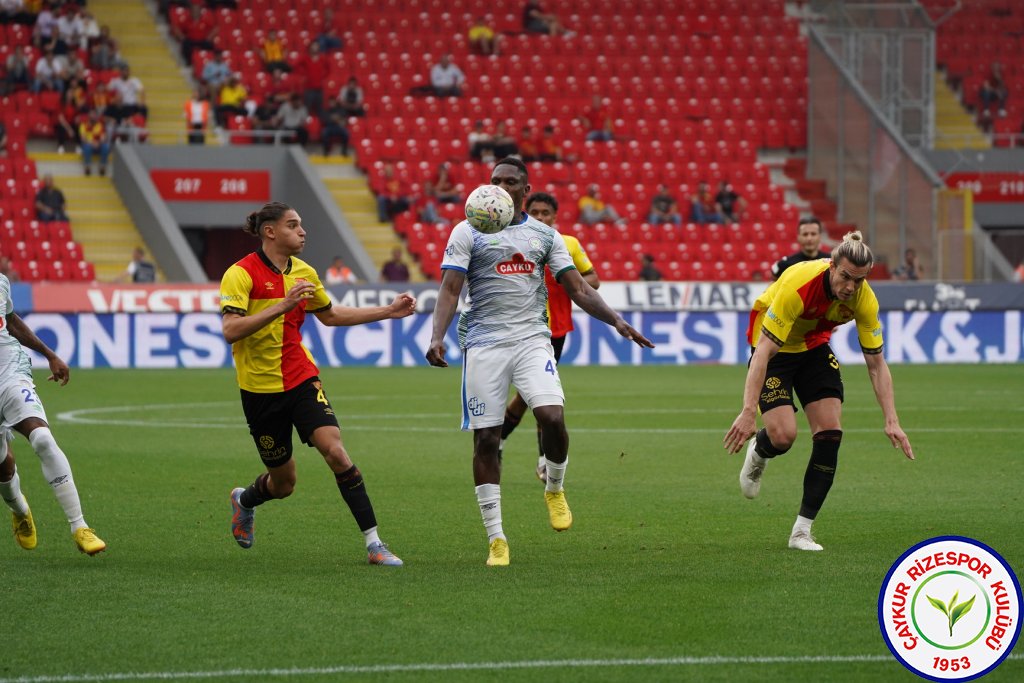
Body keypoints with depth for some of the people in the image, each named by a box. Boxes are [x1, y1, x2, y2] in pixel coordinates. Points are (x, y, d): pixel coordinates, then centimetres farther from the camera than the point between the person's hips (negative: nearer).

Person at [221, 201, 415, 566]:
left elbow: (330, 315, 24)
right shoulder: (241, 274, -13)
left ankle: (373, 543, -16)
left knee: (335, 451, -18)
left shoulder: (304, 273, 6)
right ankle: (244, 501, 43)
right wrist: (282, 305, -32)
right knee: (283, 483, 6)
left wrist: (388, 311, 21)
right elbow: (230, 330, -25)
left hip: (302, 379, 4)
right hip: (260, 388, -4)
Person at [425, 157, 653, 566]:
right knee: (486, 439, -3)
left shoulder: (544, 235, 11)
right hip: (484, 343, -1)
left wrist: (616, 321, -3)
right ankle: (496, 539, 5)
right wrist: (437, 336, -18)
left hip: (532, 340, 1)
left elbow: (578, 289, 10)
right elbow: (450, 289, -3)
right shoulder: (468, 232, 4)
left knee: (552, 416, -21)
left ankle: (554, 488, 10)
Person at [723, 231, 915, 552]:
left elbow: (876, 364, -11)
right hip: (775, 347, -5)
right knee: (783, 434, -20)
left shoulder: (864, 299, -22)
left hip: (814, 347, 5)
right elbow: (763, 351, -37)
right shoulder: (799, 285, -37)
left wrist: (891, 421, -19)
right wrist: (748, 411, -44)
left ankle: (802, 531, -2)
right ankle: (757, 454, 21)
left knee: (830, 433, -10)